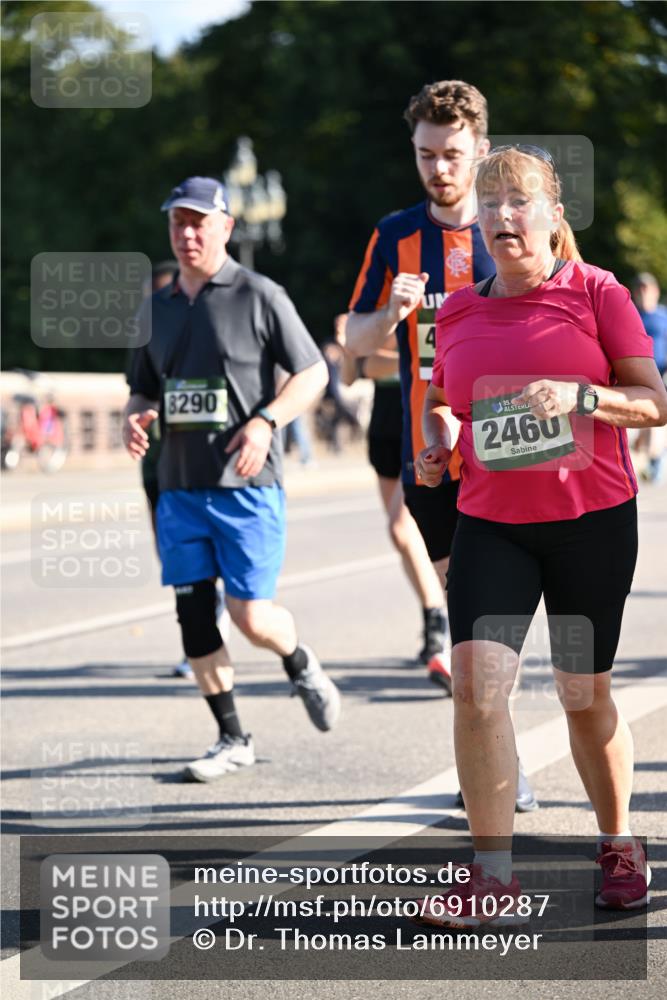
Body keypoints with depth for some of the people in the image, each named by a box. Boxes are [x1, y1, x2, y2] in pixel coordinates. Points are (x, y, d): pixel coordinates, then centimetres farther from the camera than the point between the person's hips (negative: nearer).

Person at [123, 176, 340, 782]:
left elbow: (313, 373, -3)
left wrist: (265, 423, -18)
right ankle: (232, 741, 14)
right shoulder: (157, 308, 13)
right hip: (179, 487, 5)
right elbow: (144, 387, 21)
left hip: (246, 485, -5)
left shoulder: (259, 296, -4)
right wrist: (136, 417, -2)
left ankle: (300, 666, 24)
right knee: (193, 615, 2)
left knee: (251, 615, -10)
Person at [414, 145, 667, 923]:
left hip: (593, 519, -2)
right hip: (490, 523, 2)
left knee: (584, 693, 8)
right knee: (476, 679, -16)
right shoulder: (458, 311, 7)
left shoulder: (598, 294, -3)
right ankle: (493, 874, -12)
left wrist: (579, 396, -21)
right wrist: (433, 444, 2)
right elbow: (440, 399, 23)